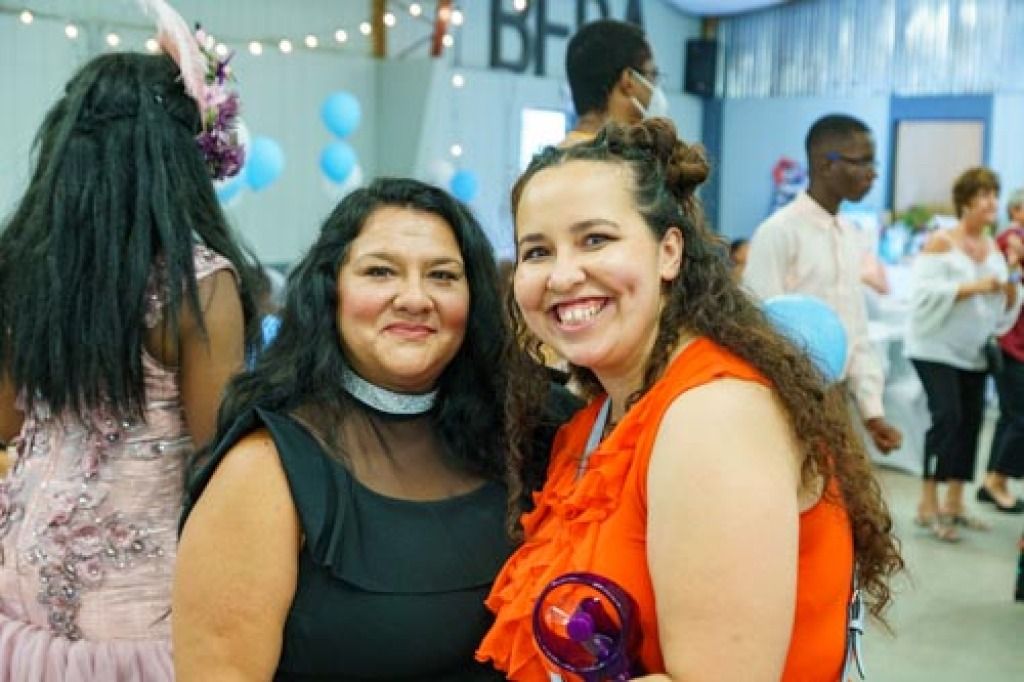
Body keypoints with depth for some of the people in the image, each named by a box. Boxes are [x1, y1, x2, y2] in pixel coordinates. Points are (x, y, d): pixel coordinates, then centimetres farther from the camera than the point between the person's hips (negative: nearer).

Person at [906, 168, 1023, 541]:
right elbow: (924, 292, -20)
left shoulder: (994, 248, 11)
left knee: (970, 422, 6)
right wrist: (973, 288, -24)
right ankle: (927, 506, -7)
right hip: (936, 348, -7)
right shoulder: (941, 241, -9)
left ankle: (954, 504, 17)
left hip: (974, 352, 7)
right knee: (947, 417, -15)